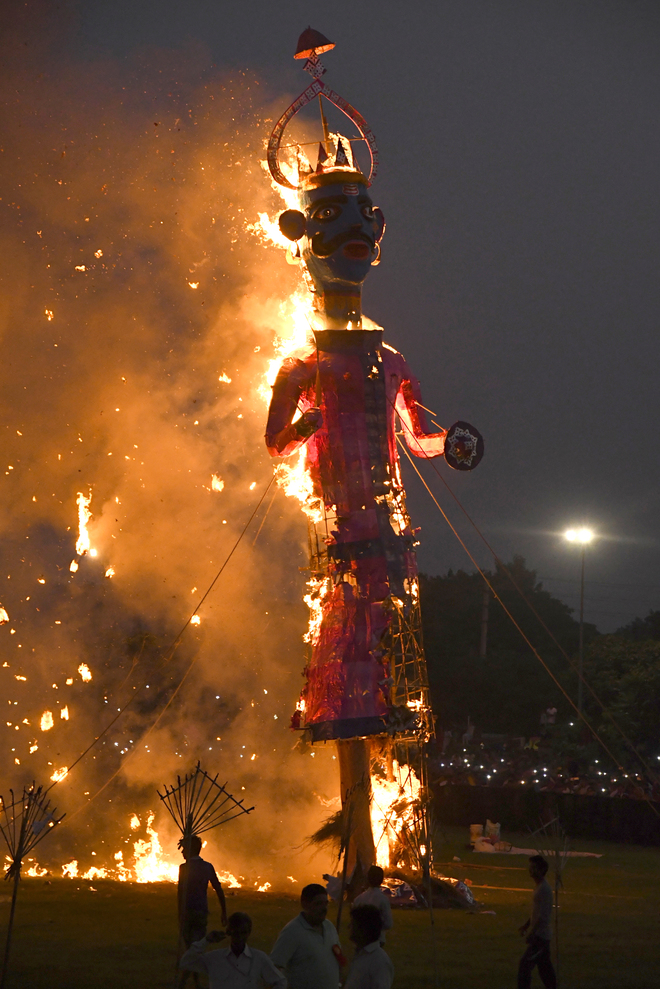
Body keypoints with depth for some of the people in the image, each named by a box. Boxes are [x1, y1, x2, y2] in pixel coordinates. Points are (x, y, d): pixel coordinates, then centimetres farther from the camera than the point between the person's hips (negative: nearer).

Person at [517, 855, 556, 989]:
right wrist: (526, 925, 20)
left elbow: (542, 915, -23)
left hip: (540, 934, -10)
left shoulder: (544, 889, -19)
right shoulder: (540, 886, 12)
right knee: (544, 966, 14)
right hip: (542, 934, 10)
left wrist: (532, 932, -23)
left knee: (525, 964, -12)